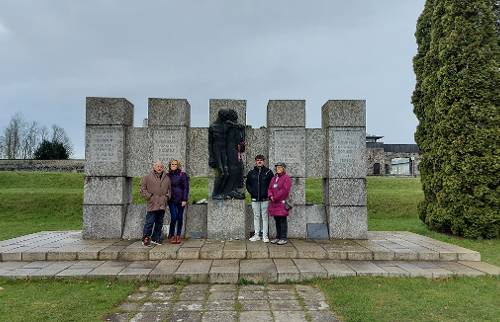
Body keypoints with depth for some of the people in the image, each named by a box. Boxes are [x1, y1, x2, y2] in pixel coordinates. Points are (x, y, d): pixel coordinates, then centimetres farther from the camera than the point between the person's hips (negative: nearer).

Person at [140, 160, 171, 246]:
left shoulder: (167, 178, 14)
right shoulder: (147, 177, 2)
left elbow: (169, 189, 23)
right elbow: (143, 189, 2)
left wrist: (167, 197, 8)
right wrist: (149, 197, -7)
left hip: (162, 205, 4)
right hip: (152, 204, -4)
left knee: (159, 223, 10)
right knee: (149, 222, -5)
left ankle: (156, 238, 21)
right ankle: (145, 239, 5)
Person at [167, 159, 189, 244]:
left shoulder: (182, 174, 0)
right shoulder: (168, 175, 8)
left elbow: (186, 187, -3)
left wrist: (185, 200, -9)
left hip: (180, 200, -1)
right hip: (171, 200, 1)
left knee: (180, 218, 4)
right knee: (174, 217, -8)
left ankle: (178, 235, 15)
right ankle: (171, 235, 7)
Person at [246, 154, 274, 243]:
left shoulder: (268, 172, 1)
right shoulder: (251, 172, 8)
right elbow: (248, 184, 15)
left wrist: (267, 193, -6)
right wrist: (251, 192, 1)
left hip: (265, 199, -2)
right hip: (255, 199, 2)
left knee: (265, 217, 2)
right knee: (256, 216, 9)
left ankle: (265, 236, 8)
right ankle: (256, 235, 16)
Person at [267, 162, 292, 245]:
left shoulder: (286, 178, -4)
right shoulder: (274, 178, 19)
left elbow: (284, 190, -14)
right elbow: (270, 188, 15)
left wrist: (275, 198, -14)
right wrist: (271, 196, -5)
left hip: (282, 202, -7)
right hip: (274, 203, 7)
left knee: (282, 220, -4)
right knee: (277, 221, 12)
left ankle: (283, 238, 0)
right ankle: (278, 237, 20)